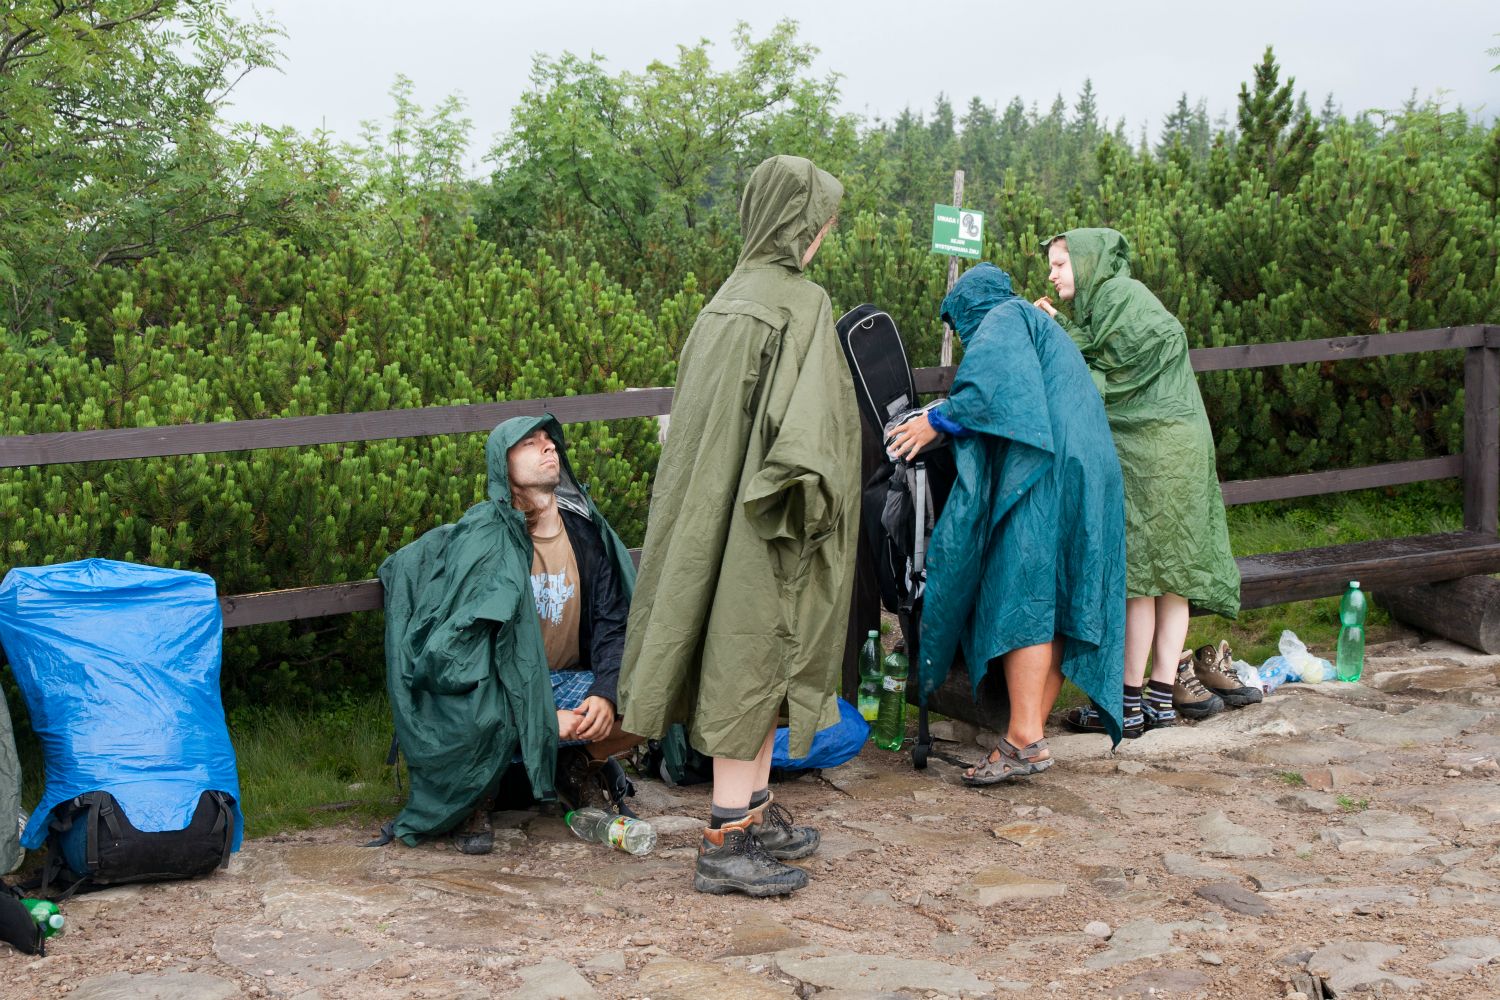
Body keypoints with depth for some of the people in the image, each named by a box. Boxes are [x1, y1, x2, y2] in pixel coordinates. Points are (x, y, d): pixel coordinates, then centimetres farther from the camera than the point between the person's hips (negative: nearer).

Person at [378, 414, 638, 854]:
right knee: (484, 721, -40)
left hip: (566, 682, 6)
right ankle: (474, 803, -4)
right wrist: (542, 715, -27)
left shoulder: (586, 530, 2)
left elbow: (613, 622, 2)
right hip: (500, 688, -6)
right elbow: (476, 645, -20)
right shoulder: (483, 538, -15)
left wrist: (605, 694, -17)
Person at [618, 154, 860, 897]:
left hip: (717, 499, 8)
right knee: (753, 660, -4)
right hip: (765, 514, -8)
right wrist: (808, 498, -17)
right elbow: (802, 419, -24)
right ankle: (726, 843, -1)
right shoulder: (801, 304, -14)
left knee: (749, 659, 16)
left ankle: (755, 812, 26)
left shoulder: (730, 297, 10)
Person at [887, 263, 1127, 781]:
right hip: (1089, 475, 10)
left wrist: (939, 418, -13)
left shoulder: (1002, 320, 5)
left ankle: (1024, 739, -23)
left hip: (1045, 473, -10)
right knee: (1055, 605, 5)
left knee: (1021, 600, -15)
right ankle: (1033, 730, 6)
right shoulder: (1041, 328, 33)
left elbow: (1000, 377, -16)